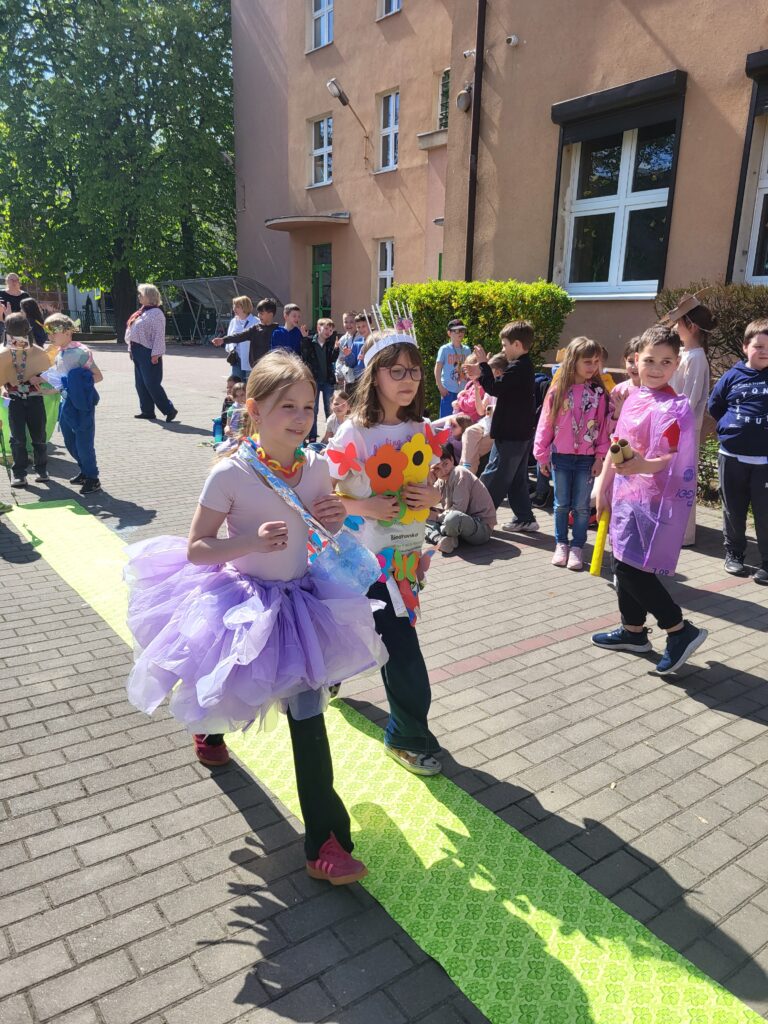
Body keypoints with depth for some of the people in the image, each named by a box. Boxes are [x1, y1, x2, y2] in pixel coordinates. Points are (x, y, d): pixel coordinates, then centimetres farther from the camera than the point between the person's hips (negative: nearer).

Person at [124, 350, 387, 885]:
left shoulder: (316, 467, -5)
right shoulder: (230, 474, -20)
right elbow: (195, 549, -15)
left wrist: (335, 518, -11)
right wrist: (252, 541, -31)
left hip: (302, 597, 4)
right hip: (246, 604, -4)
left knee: (307, 706, 4)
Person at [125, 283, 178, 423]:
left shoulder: (156, 313, -12)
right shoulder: (141, 311, 17)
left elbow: (159, 335, -18)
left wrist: (156, 354, -22)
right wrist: (131, 349, 18)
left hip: (148, 353, -10)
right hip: (138, 352, 10)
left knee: (152, 384, -10)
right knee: (140, 384, 10)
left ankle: (169, 410, -3)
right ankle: (147, 411, 18)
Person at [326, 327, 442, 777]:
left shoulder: (423, 430, 1)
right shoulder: (354, 433, -16)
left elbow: (432, 483, 13)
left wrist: (434, 496, -8)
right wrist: (367, 507, -24)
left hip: (406, 552, 6)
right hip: (367, 556, -6)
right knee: (402, 647, -3)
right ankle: (409, 737, 18)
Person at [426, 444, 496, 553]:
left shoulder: (460, 473, -15)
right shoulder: (440, 481, 9)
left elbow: (459, 509, -22)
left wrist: (437, 517, -11)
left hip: (482, 527, -9)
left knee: (453, 518, -40)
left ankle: (436, 535, -11)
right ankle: (442, 540, -20)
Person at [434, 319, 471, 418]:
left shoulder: (467, 350, 8)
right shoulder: (444, 349, -3)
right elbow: (437, 369, -3)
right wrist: (440, 387, -9)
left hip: (463, 390, 4)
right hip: (448, 390, -4)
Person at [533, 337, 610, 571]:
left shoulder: (599, 392, -3)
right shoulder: (558, 390, -4)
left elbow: (604, 426, -1)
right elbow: (545, 424, 0)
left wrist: (600, 457, -4)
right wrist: (542, 455, 0)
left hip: (587, 458, 0)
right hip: (561, 456, 0)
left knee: (581, 506, 7)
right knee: (561, 504, 10)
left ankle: (577, 547, 18)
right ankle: (561, 544, 24)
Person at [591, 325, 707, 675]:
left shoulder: (674, 407, -14)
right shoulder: (633, 399, 9)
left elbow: (676, 459, -21)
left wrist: (642, 466, -39)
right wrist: (603, 488, 22)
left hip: (654, 499, -8)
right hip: (627, 496, 8)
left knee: (631, 568, -9)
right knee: (625, 565, 15)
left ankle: (680, 630, 6)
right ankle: (633, 631, 31)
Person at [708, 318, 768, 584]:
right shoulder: (732, 376, 2)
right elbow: (714, 406, 14)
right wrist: (732, 426, 7)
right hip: (731, 457, 2)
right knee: (733, 510, 12)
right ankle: (734, 554, 27)